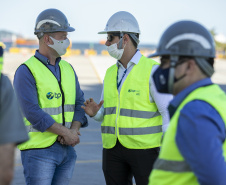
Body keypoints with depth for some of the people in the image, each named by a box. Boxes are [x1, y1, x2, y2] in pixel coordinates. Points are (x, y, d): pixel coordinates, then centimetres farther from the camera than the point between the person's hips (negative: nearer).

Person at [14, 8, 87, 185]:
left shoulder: (68, 69, 12)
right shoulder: (26, 71, -10)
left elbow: (79, 104, 8)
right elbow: (33, 113, -19)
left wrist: (74, 131, -12)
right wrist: (65, 132, -17)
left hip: (67, 150, 7)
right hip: (38, 150, -7)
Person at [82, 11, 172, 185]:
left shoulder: (152, 70, -9)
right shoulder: (111, 73, 11)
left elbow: (169, 111, -11)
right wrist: (95, 112, -8)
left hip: (144, 148, -6)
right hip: (113, 148, 6)